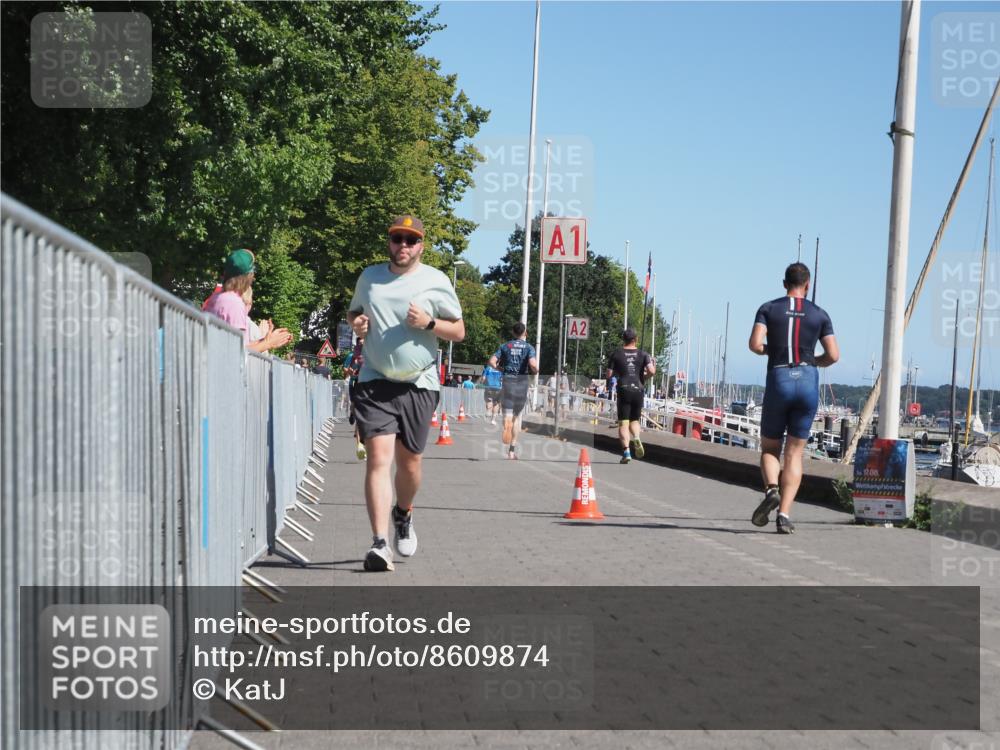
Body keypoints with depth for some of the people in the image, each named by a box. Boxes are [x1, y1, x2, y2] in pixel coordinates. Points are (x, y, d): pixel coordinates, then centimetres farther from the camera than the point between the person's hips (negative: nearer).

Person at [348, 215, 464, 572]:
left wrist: (429, 323, -14)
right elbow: (354, 311, 27)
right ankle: (379, 543, -20)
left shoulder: (436, 281, 2)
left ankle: (403, 515, 41)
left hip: (418, 385, 0)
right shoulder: (369, 277, 9)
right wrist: (355, 322, 3)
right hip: (375, 383, 0)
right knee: (379, 457, -15)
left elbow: (459, 331, 5)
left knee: (409, 461, 9)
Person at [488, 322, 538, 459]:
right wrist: (534, 371, 6)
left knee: (508, 415, -5)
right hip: (522, 382, 0)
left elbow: (492, 362, -1)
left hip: (508, 381, 0)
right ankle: (512, 449, 19)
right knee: (517, 416, 15)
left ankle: (507, 422, -43)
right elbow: (533, 364, -15)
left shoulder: (505, 346, 8)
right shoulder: (529, 347, 1)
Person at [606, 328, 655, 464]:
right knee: (635, 419, 18)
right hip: (639, 390, 2)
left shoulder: (616, 355, 3)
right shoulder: (643, 354, 5)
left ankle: (626, 451, -17)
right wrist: (644, 376, 13)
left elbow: (609, 375, 1)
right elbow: (651, 371, -7)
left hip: (624, 391, -2)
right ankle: (636, 438, -12)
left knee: (623, 423, -2)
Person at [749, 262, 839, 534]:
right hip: (808, 383, 1)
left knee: (769, 448, 14)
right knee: (794, 453, 5)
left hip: (778, 381, -1)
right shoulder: (819, 314, 7)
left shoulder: (768, 309, 4)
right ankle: (784, 514, -6)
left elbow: (755, 344, -10)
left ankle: (771, 490, -16)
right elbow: (833, 355, 1)